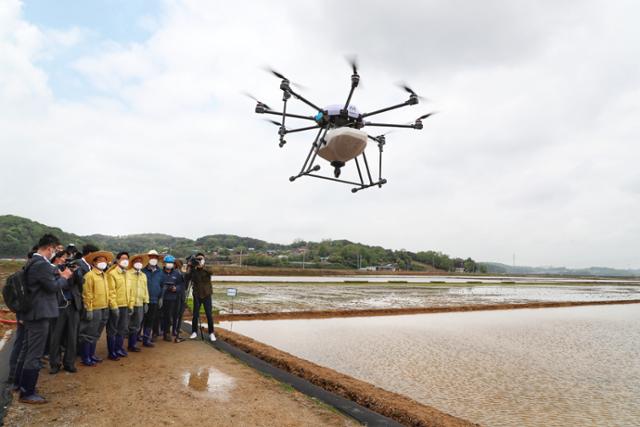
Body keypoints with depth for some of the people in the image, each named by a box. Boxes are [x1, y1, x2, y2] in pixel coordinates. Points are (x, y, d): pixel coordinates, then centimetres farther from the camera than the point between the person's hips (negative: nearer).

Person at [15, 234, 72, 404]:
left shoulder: (33, 262, 12)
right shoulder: (42, 264, -21)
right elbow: (53, 287, -19)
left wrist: (58, 274, 9)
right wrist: (64, 277, -3)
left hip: (30, 312, 11)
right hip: (39, 313, -11)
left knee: (27, 349, 21)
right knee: (34, 354, -2)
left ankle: (21, 383, 34)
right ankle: (27, 393, 6)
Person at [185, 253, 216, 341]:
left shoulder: (207, 270, -1)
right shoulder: (193, 270, 1)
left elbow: (211, 272, -24)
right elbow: (186, 280, -11)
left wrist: (202, 267, -36)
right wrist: (189, 269, -19)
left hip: (206, 295, -1)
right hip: (197, 295, 1)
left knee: (209, 315, 0)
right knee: (195, 315, 4)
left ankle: (211, 333, 10)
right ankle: (194, 332, 21)